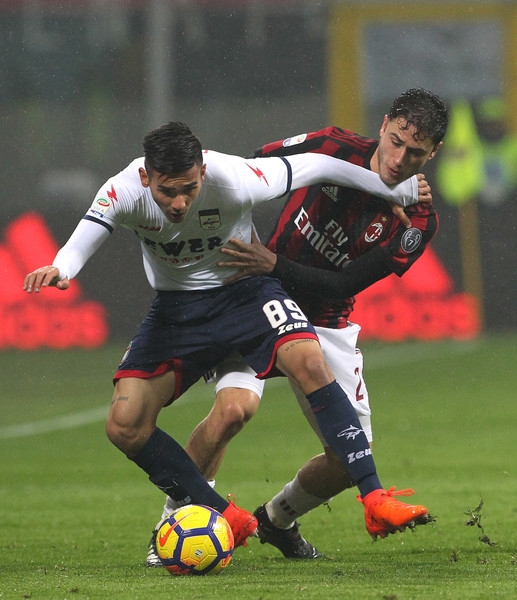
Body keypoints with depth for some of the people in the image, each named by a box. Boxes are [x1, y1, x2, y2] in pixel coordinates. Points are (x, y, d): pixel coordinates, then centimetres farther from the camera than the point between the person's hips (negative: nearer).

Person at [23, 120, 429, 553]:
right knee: (125, 427, -12)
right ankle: (227, 518, 3)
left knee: (310, 363, -31)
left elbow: (317, 166, -14)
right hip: (176, 305, 2)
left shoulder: (234, 182, -27)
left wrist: (397, 190, -3)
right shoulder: (124, 192, -23)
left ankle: (374, 497, -26)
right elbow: (83, 241, -37)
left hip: (245, 289, -2)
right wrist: (59, 270, -63)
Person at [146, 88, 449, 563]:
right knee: (235, 406, -29)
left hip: (326, 324, 3)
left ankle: (277, 520, 30)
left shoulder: (418, 221, -12)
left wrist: (274, 265, -31)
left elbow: (344, 286, -19)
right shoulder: (332, 148, -15)